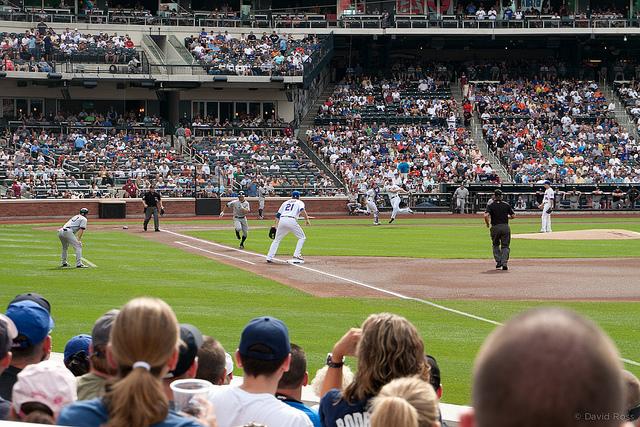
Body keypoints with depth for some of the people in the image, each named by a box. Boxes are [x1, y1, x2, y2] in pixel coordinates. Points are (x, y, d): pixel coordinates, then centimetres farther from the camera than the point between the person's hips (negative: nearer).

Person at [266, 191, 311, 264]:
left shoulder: (285, 202, 28)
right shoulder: (300, 202, 17)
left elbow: (278, 214, 21)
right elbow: (302, 210, -6)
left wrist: (276, 225, 20)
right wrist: (307, 219, -4)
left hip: (282, 220, 4)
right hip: (291, 220, -4)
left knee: (277, 239, 16)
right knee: (302, 237, 11)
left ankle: (269, 257, 7)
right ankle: (296, 255, -1)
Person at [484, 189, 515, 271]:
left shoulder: (490, 205, -2)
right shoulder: (506, 205, 5)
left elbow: (486, 215, -17)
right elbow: (513, 215, 6)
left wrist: (487, 224, -1)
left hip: (495, 227, -1)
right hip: (505, 227, 1)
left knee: (496, 245, 19)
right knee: (505, 246, 5)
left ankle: (498, 261, 10)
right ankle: (504, 263, -9)